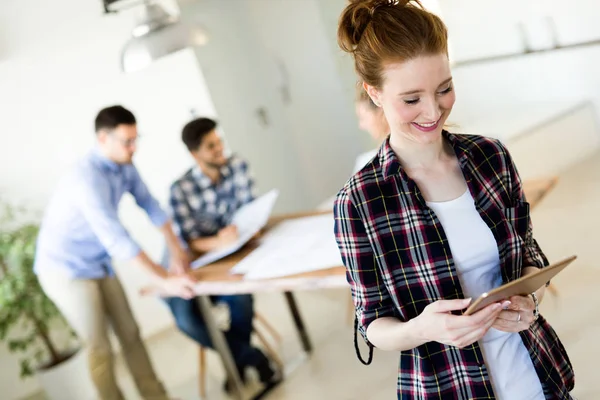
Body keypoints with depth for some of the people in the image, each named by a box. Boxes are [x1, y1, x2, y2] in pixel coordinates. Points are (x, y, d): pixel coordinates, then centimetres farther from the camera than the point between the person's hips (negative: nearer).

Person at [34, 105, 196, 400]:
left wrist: (175, 248, -1)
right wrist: (165, 280, -39)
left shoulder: (124, 165, -5)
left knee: (130, 334, 9)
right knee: (100, 350, -1)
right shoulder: (88, 179, -32)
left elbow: (149, 204, 5)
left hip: (99, 264, 8)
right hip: (66, 270, -8)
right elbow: (116, 238, -38)